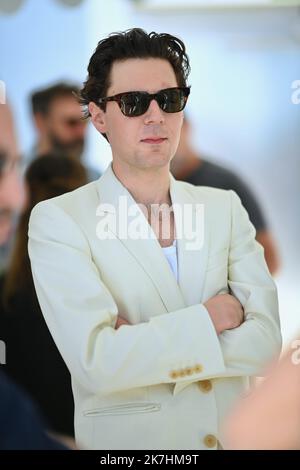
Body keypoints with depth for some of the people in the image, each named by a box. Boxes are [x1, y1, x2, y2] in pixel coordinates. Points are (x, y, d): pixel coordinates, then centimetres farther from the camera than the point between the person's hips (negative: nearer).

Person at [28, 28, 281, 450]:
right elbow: (94, 361, -23)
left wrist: (142, 346, -19)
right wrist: (207, 320, -14)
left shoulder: (226, 208, 1)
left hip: (236, 434, 3)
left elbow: (265, 340, -10)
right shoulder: (58, 221, -11)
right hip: (127, 439, -3)